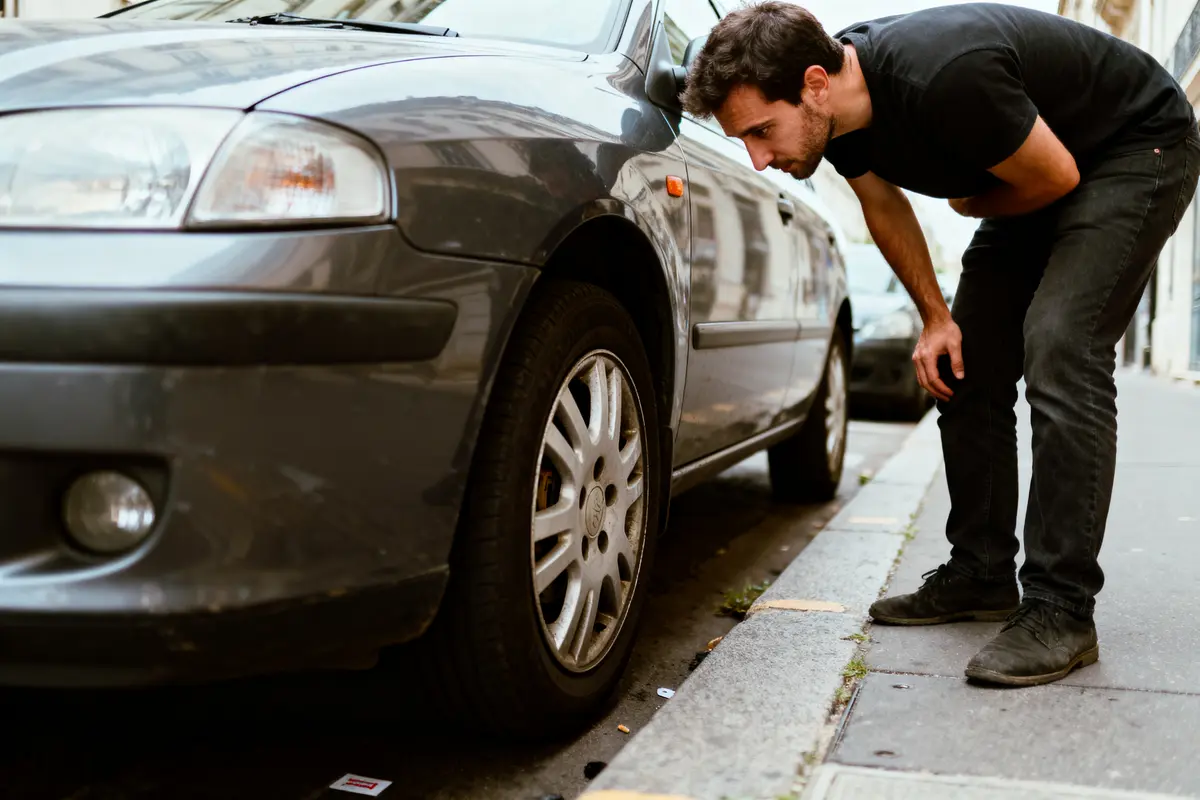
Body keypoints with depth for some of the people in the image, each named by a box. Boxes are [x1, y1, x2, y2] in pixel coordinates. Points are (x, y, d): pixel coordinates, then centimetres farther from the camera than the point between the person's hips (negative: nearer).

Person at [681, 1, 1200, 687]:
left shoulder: (944, 79, -40)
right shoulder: (842, 108, -14)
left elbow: (1057, 176, -23)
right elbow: (884, 206, 6)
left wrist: (969, 204, -4)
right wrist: (935, 315, 2)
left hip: (1141, 148, -8)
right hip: (1033, 173, 8)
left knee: (1060, 353, -24)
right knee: (964, 365, 3)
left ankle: (1061, 611, -19)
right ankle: (982, 574, 14)